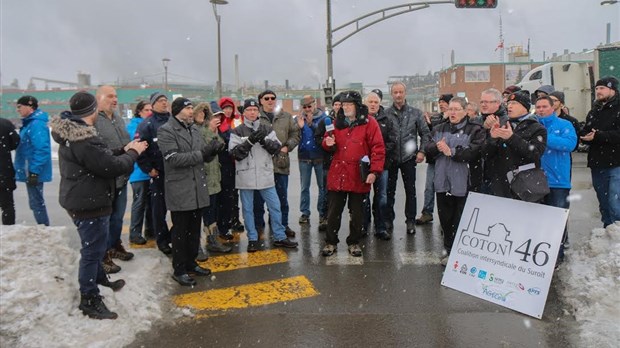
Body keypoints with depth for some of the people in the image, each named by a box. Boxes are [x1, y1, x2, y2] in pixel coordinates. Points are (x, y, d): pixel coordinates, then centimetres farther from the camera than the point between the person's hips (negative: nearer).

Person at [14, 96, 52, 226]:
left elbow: (41, 150, -25)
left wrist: (34, 171, -25)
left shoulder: (37, 124, -18)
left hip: (34, 172, -10)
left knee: (36, 202, -3)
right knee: (36, 202, 16)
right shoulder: (29, 123, 14)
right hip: (31, 171, 10)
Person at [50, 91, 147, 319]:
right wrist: (133, 153, -10)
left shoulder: (72, 134, 7)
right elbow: (111, 167, -26)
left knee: (95, 247, 26)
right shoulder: (84, 139, -27)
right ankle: (89, 300, 14)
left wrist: (124, 151, 6)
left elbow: (100, 159, 13)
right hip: (90, 203, -11)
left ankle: (100, 281, 45)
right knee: (93, 250, 1)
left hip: (81, 200, 11)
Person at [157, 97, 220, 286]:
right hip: (179, 189, -7)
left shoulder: (195, 129, 13)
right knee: (180, 232, 3)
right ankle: (179, 270, 15)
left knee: (195, 229, 15)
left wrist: (212, 151, -11)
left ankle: (191, 263, 30)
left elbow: (203, 156, 12)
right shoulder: (166, 131, -9)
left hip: (198, 187, 7)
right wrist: (202, 153, -24)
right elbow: (173, 158, -20)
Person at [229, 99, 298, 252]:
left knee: (275, 206, 6)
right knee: (248, 209, 7)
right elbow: (234, 153, -11)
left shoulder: (267, 129, 6)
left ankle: (280, 237, 19)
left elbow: (276, 148, -1)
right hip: (245, 176, -2)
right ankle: (252, 239, 21)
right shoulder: (237, 132, -1)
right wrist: (250, 141, -22)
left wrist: (263, 140, -18)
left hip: (265, 175, 2)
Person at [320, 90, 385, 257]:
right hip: (337, 174, 3)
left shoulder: (369, 122, -4)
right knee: (334, 210, 8)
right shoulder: (337, 122, 10)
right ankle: (331, 241, 21)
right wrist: (328, 142, -4)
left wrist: (374, 171, -16)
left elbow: (378, 148, -8)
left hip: (359, 176, -3)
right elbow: (327, 141, 21)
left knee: (357, 211, 10)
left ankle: (354, 242, 25)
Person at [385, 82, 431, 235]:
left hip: (409, 158, 1)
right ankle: (388, 220, 20)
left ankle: (410, 221, 19)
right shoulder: (385, 114, -1)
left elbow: (425, 133, 6)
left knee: (410, 191, 8)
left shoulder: (415, 113, 3)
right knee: (389, 190, 7)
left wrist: (421, 151, -3)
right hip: (390, 158, 0)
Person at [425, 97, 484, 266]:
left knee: (461, 221, 1)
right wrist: (437, 147, -14)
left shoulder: (475, 130, -3)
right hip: (442, 181, 5)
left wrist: (451, 152, -19)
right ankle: (450, 251, 27)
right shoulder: (440, 129, 15)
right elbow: (428, 149, 7)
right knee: (445, 218, 13)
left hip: (462, 183, -5)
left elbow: (474, 152, -18)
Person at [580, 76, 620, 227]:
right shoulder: (594, 112, 18)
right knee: (604, 204, 14)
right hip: (597, 165, 7)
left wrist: (597, 136, -19)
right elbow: (584, 134, 11)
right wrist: (587, 136, -10)